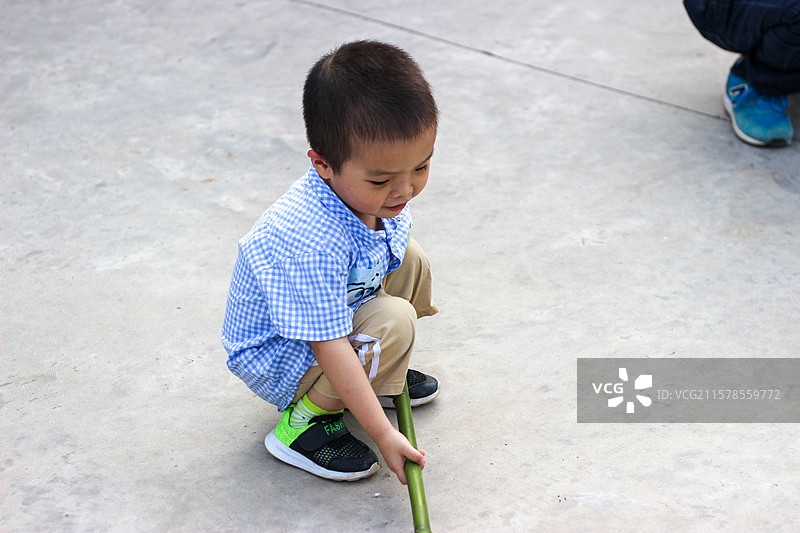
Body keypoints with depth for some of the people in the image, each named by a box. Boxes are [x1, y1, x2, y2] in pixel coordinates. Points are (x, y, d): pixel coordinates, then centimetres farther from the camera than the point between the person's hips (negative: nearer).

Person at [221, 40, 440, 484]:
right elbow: (329, 347, -36)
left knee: (409, 259, 5)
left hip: (335, 311, 9)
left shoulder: (375, 191, -15)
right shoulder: (310, 243, -40)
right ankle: (305, 421, -11)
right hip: (273, 359, -9)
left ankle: (379, 375, 19)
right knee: (394, 320, -27)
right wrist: (383, 434, -33)